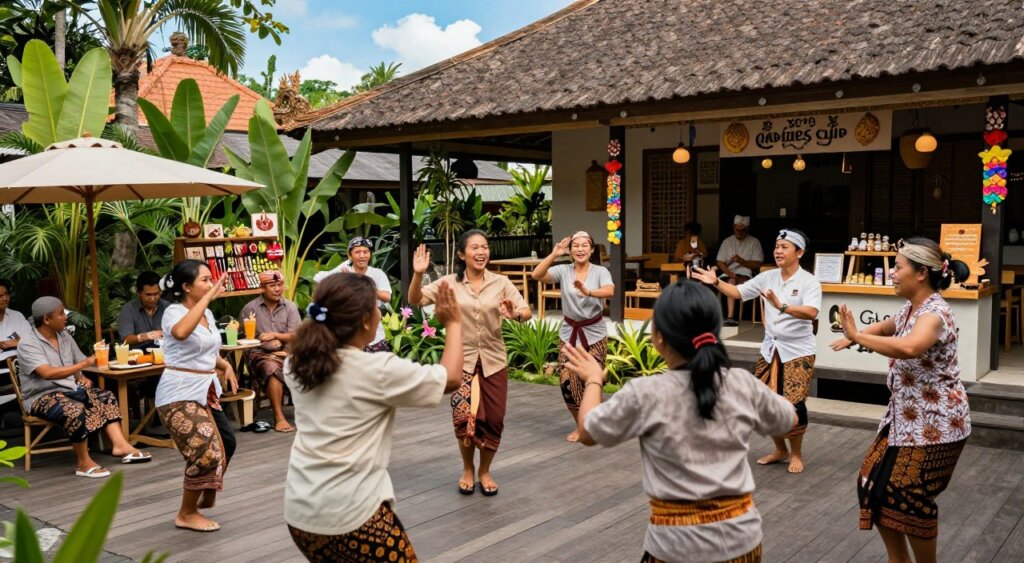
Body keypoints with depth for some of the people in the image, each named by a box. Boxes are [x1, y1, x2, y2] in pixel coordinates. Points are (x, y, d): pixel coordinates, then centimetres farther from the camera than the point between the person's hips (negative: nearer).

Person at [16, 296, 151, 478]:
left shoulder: (64, 336, 8)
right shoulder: (28, 343, -16)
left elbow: (77, 364, 18)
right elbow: (47, 373, -31)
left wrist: (82, 378, -5)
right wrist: (84, 364, -34)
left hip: (69, 389, 8)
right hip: (43, 396, -8)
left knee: (106, 397, -6)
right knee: (75, 410, -34)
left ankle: (120, 445, -18)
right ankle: (83, 462, -21)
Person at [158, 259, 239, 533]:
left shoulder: (208, 314, 9)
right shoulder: (174, 312, -15)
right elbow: (181, 333, -42)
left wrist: (225, 365, 5)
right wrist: (208, 297, -38)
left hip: (206, 391, 9)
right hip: (179, 394, -9)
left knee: (226, 443, 16)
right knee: (206, 452, -13)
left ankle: (205, 495, 39)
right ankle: (187, 513, 8)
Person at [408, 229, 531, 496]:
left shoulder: (501, 282, -2)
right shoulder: (449, 283, -3)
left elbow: (526, 312, -9)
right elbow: (415, 301, -8)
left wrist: (516, 314, -33)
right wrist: (418, 274, -26)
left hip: (493, 361, 2)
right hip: (462, 360, -1)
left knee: (493, 420, 6)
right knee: (465, 417, -13)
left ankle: (484, 471, 32)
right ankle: (468, 469, 16)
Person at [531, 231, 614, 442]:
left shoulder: (600, 272, -9)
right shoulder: (563, 271, -4)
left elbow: (609, 291, -28)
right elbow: (536, 275, -17)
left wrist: (587, 292, -47)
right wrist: (554, 254, -27)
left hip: (594, 334, -2)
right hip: (569, 333, 2)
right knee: (567, 382, -1)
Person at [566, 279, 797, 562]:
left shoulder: (645, 394, -15)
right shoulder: (743, 384, -7)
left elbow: (587, 433, 1)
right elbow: (789, 420, 13)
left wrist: (593, 379, 16)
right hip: (742, 538, 3)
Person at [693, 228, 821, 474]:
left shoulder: (809, 281, -13)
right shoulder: (767, 277, 3)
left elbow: (811, 313, -28)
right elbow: (738, 292, 8)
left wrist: (781, 307, -42)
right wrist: (716, 282, -7)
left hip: (798, 350, -5)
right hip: (771, 348, 6)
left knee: (794, 404, -7)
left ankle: (796, 453, 17)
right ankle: (780, 450, 29)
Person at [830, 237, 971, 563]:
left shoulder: (934, 314, -23)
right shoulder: (910, 309, 5)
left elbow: (908, 348, -45)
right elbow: (885, 327, 27)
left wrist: (857, 336, -34)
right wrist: (854, 336, 5)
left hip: (935, 425, -9)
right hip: (903, 418, 9)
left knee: (910, 502, 0)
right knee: (875, 488, 11)